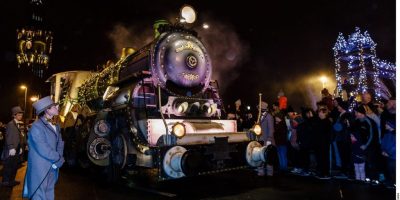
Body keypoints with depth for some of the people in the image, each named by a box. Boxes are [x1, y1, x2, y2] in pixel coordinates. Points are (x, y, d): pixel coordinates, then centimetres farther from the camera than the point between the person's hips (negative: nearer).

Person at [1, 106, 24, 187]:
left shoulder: (17, 124, 14)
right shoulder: (10, 124, -12)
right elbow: (8, 137, -18)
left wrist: (20, 148, 14)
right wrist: (11, 148, -22)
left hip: (16, 150, 8)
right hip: (11, 151, -8)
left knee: (14, 166, 13)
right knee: (8, 167, 0)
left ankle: (11, 180, 23)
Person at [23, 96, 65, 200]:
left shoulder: (55, 125, 10)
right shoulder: (37, 126, -15)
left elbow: (60, 142, 6)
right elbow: (43, 150, -21)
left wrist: (58, 159, -9)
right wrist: (59, 159, -11)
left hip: (52, 169, 7)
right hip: (40, 169, -7)